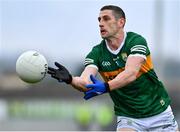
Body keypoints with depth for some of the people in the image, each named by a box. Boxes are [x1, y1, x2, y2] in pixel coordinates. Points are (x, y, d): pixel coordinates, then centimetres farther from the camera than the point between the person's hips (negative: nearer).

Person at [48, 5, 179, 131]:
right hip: (128, 117, 2)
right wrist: (69, 79, -44)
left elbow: (131, 74, -31)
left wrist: (106, 87, -48)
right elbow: (86, 83, -22)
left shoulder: (136, 41, -16)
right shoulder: (97, 53, -6)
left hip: (159, 113, -1)